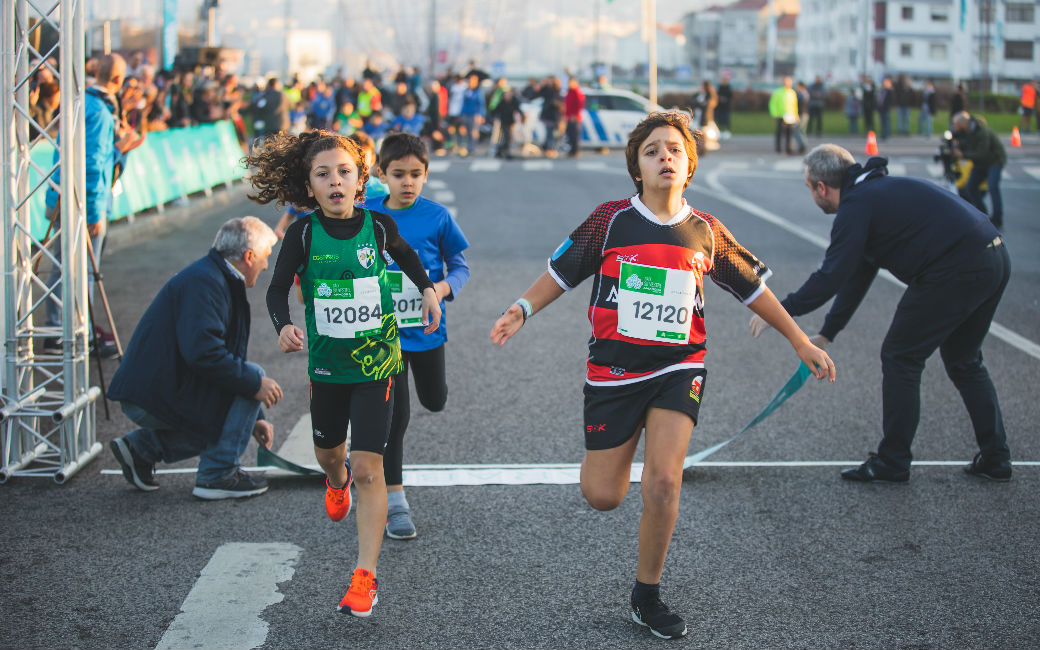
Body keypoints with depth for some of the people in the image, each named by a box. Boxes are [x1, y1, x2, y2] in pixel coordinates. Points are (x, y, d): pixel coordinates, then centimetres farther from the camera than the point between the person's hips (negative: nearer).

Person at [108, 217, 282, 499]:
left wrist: (253, 417, 24)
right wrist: (255, 383, -20)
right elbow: (202, 352, -28)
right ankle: (217, 475, -5)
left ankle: (142, 446, 17)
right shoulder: (204, 282, -16)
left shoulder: (215, 279, 18)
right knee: (251, 377, -11)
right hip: (152, 398, -10)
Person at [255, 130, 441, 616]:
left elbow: (405, 255, 15)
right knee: (329, 453, 23)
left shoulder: (378, 226, -8)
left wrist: (427, 290, 4)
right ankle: (336, 482, 63)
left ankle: (365, 576, -5)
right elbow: (278, 288, -7)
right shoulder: (304, 235, -11)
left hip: (375, 361, -2)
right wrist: (284, 326, -25)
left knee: (367, 469, -10)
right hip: (326, 363, 2)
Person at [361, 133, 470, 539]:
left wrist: (444, 287, -19)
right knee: (395, 414, -1)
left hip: (427, 327, 1)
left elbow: (460, 264, 0)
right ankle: (394, 503, 9)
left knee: (435, 401, 19)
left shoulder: (437, 216, -8)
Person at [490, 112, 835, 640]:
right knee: (603, 497, 1)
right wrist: (522, 310, -12)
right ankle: (602, 448, 41)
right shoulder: (611, 220, -4)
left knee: (663, 482, -16)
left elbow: (753, 286, 13)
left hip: (678, 366, 1)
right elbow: (562, 270, 3)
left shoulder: (705, 232, 2)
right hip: (614, 368, -1)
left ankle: (647, 596, 5)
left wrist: (801, 343, 15)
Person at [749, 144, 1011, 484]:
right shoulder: (877, 191, 24)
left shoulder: (857, 205, -7)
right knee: (963, 360, 23)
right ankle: (995, 458, 25)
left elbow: (831, 277, -14)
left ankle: (892, 463, 10)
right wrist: (827, 334, 31)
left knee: (900, 357, 4)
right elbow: (856, 275, 29)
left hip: (955, 271, -10)